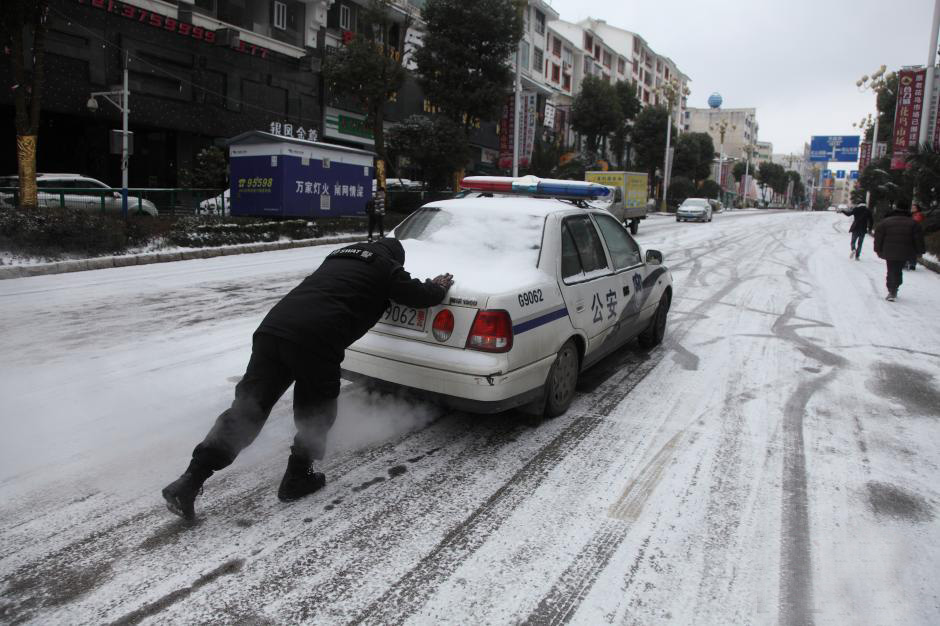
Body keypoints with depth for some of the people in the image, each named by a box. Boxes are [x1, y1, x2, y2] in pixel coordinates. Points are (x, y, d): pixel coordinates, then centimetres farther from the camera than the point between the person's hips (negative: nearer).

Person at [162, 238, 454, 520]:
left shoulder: (340, 255, 33)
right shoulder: (386, 268, 14)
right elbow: (418, 295, 19)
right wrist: (439, 287, 41)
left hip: (271, 328, 6)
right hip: (315, 342, -6)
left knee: (245, 411, 8)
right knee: (316, 416, 17)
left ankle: (189, 482, 4)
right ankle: (298, 479, 25)